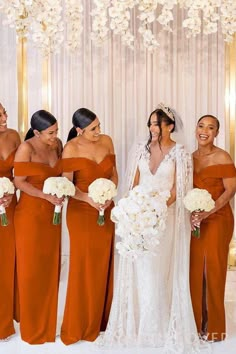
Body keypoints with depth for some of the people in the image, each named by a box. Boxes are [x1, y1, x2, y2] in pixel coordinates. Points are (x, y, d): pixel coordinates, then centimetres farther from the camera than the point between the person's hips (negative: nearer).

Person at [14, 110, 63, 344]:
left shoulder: (57, 144, 1)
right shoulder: (26, 148, -16)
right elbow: (19, 182, -14)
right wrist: (47, 196, -22)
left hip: (52, 213, 5)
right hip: (30, 213, -5)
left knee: (50, 266, 12)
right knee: (31, 269, 6)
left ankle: (48, 321, 29)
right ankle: (32, 326, 23)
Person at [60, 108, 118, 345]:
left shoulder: (106, 141, 1)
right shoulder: (71, 148, -12)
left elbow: (113, 174, 7)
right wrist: (89, 199, -27)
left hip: (106, 211, 4)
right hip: (81, 212, -4)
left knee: (103, 266, 12)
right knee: (83, 267, 2)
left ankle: (101, 320, 28)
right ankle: (80, 325, 18)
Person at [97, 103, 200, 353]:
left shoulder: (180, 153, -5)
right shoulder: (141, 149, 6)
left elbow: (177, 190, -7)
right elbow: (134, 183, 8)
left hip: (166, 218, -3)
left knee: (160, 272, 3)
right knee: (138, 270, 7)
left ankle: (161, 326, 20)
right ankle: (134, 323, 22)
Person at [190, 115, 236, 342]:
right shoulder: (190, 158, 10)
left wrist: (208, 211, -20)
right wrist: (191, 213, -2)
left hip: (218, 219, -5)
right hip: (195, 220, 5)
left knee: (213, 269, -1)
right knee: (195, 269, 6)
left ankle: (214, 327, 13)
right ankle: (196, 323, 19)